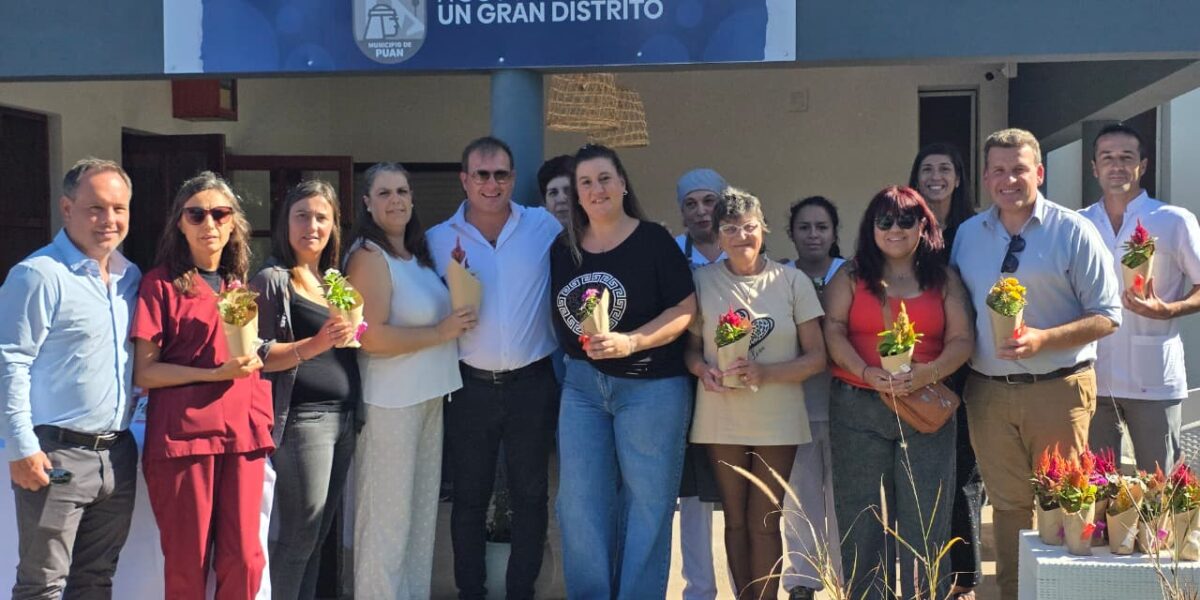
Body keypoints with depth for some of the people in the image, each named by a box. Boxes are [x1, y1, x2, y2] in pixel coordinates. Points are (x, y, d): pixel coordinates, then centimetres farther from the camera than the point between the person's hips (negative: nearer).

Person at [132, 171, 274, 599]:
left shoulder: (243, 285, 16)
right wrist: (216, 373, -15)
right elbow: (143, 372, -5)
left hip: (244, 433, 4)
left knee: (244, 559, 2)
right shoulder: (160, 284, 1)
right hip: (183, 434, -4)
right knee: (187, 563, 2)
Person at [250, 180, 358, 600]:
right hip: (302, 419, -7)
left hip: (344, 417, 7)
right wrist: (315, 344, -24)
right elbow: (258, 356, -12)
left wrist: (352, 333, 6)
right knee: (298, 535, -5)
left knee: (318, 533, 11)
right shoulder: (272, 280, -6)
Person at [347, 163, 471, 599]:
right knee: (387, 514, -1)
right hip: (391, 401, -9)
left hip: (428, 397, 9)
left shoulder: (418, 254, 12)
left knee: (422, 507, 17)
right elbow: (371, 337, -23)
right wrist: (441, 333, -17)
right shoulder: (369, 256, -14)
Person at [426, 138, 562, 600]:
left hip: (532, 384, 0)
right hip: (470, 385, 0)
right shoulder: (440, 239, 1)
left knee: (530, 494, 8)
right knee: (469, 496, 9)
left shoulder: (544, 227, -1)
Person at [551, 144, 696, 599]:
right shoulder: (564, 249, 6)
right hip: (583, 385, 5)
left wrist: (629, 342, -22)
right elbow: (559, 313, 18)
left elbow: (684, 310, -12)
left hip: (651, 387, -4)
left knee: (646, 503, 4)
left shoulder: (654, 241, -8)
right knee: (579, 501, 4)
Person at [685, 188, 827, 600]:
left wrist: (764, 372, -19)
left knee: (765, 522, 3)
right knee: (736, 521, 10)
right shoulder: (702, 280, 1)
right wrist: (703, 369, -16)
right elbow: (691, 346, 7)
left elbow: (816, 358, -2)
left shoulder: (793, 282, -1)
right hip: (722, 417, 1)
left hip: (777, 420, -1)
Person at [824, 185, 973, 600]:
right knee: (861, 517, 5)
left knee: (925, 519, 1)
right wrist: (868, 374, -20)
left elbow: (961, 341, 2)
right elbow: (833, 333, -4)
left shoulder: (944, 280, 10)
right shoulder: (851, 277, 7)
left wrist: (929, 373, -18)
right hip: (858, 410, 0)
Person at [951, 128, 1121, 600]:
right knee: (1007, 504, 11)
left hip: (1058, 389, -3)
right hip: (988, 392, 4)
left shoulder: (1073, 232, -4)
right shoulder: (967, 235, 9)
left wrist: (1043, 339, -20)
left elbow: (1107, 316, -5)